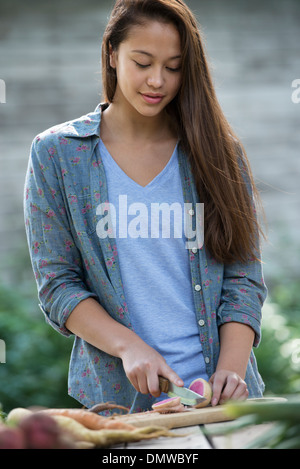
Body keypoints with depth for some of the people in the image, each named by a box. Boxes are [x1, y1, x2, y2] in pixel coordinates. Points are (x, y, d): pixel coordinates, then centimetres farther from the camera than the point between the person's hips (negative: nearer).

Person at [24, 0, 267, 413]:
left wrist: (231, 368, -12)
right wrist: (128, 345, -15)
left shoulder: (218, 151, 6)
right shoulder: (56, 153, 2)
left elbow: (244, 278, 4)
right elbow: (57, 285, 0)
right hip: (116, 394, -1)